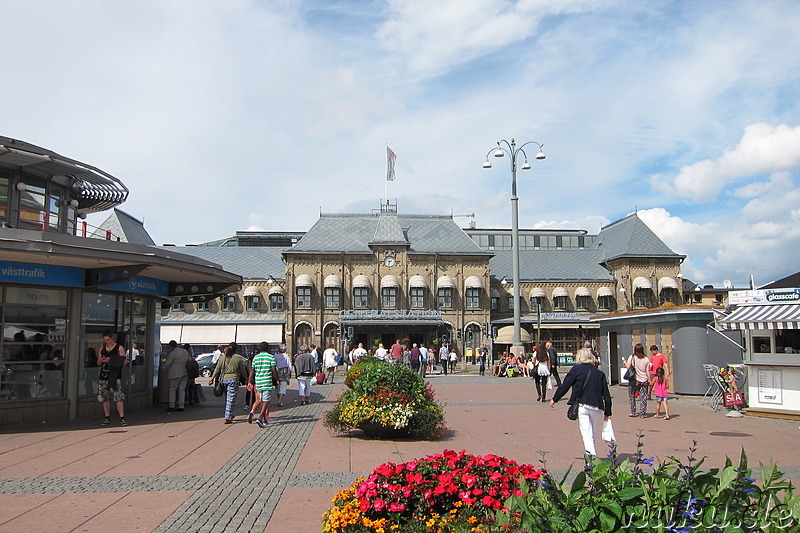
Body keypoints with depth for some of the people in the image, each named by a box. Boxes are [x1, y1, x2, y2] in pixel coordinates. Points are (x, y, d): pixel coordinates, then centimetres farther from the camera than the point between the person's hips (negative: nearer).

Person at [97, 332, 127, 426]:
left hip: (115, 377, -5)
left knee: (119, 397, -12)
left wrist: (111, 360, -15)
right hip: (103, 376, 5)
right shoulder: (102, 349, 15)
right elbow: (98, 364, 20)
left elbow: (124, 362, -3)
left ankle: (122, 418, -11)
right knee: (104, 398, 6)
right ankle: (107, 418, 17)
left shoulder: (119, 348, 2)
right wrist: (100, 360, -4)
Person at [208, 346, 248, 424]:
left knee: (227, 398, 18)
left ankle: (229, 415, 26)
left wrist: (212, 379, 13)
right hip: (233, 380, -4)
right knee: (231, 400, -1)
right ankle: (228, 418, -3)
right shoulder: (238, 358, -5)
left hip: (223, 379, 4)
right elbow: (243, 371, 2)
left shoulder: (222, 358, 5)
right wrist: (246, 379, 16)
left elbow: (217, 369, 6)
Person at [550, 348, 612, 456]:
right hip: (597, 407, 4)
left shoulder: (576, 369, 3)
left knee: (586, 433, -7)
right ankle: (592, 455, 21)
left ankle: (591, 456, -20)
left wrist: (554, 399, 12)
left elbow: (565, 386, 1)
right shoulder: (600, 373, 14)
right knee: (593, 432, 17)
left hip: (581, 405, -3)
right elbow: (606, 395, 13)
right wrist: (607, 412, 19)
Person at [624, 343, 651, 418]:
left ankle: (633, 412, 14)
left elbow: (628, 366, -11)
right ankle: (642, 414, 4)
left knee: (631, 395, 13)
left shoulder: (632, 357, -7)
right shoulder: (646, 359, 0)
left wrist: (625, 363, 10)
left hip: (634, 380, -2)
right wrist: (649, 381, 7)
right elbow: (647, 371, 0)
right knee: (643, 397, 5)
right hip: (644, 380, 2)